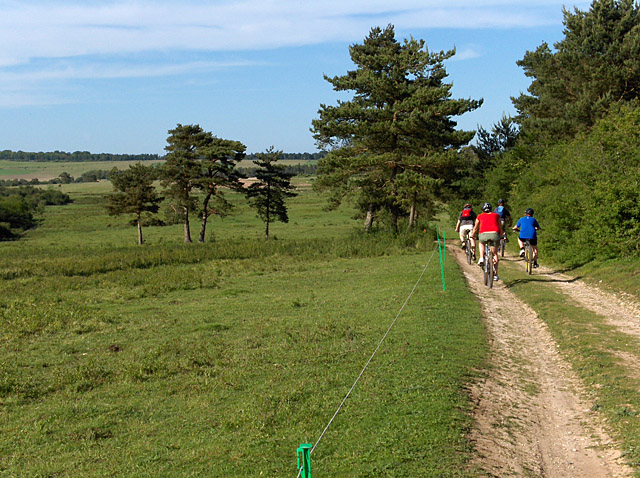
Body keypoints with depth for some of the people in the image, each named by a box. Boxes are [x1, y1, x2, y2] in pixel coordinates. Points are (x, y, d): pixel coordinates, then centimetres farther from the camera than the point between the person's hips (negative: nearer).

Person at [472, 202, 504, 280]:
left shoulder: (480, 216, 23)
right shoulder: (496, 215, 25)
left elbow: (475, 228, 33)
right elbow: (500, 228, 32)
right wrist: (501, 236, 49)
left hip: (483, 234, 0)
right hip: (494, 234, 0)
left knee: (481, 243, 35)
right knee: (495, 254, 16)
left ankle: (481, 259, 16)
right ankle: (495, 275, 11)